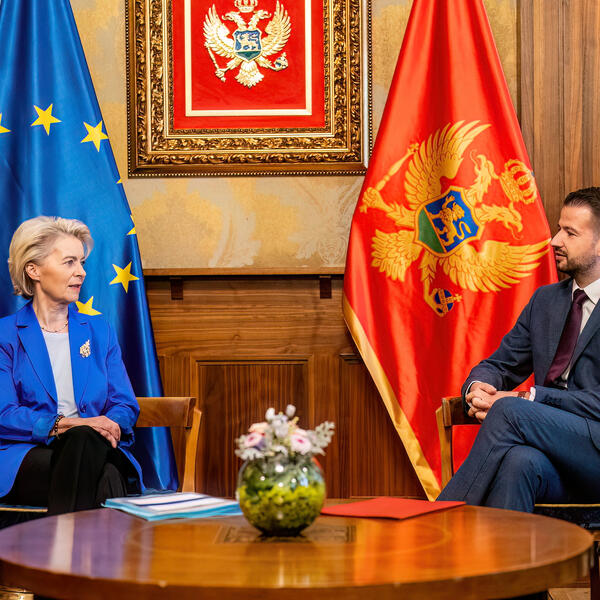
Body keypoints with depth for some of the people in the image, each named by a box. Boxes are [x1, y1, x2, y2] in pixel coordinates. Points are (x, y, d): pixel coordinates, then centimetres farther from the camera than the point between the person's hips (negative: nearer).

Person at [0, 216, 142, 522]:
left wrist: (110, 425, -11)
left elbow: (125, 405, 14)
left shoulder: (99, 330, 22)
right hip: (26, 459, -2)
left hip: (98, 450, 2)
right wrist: (61, 425, -20)